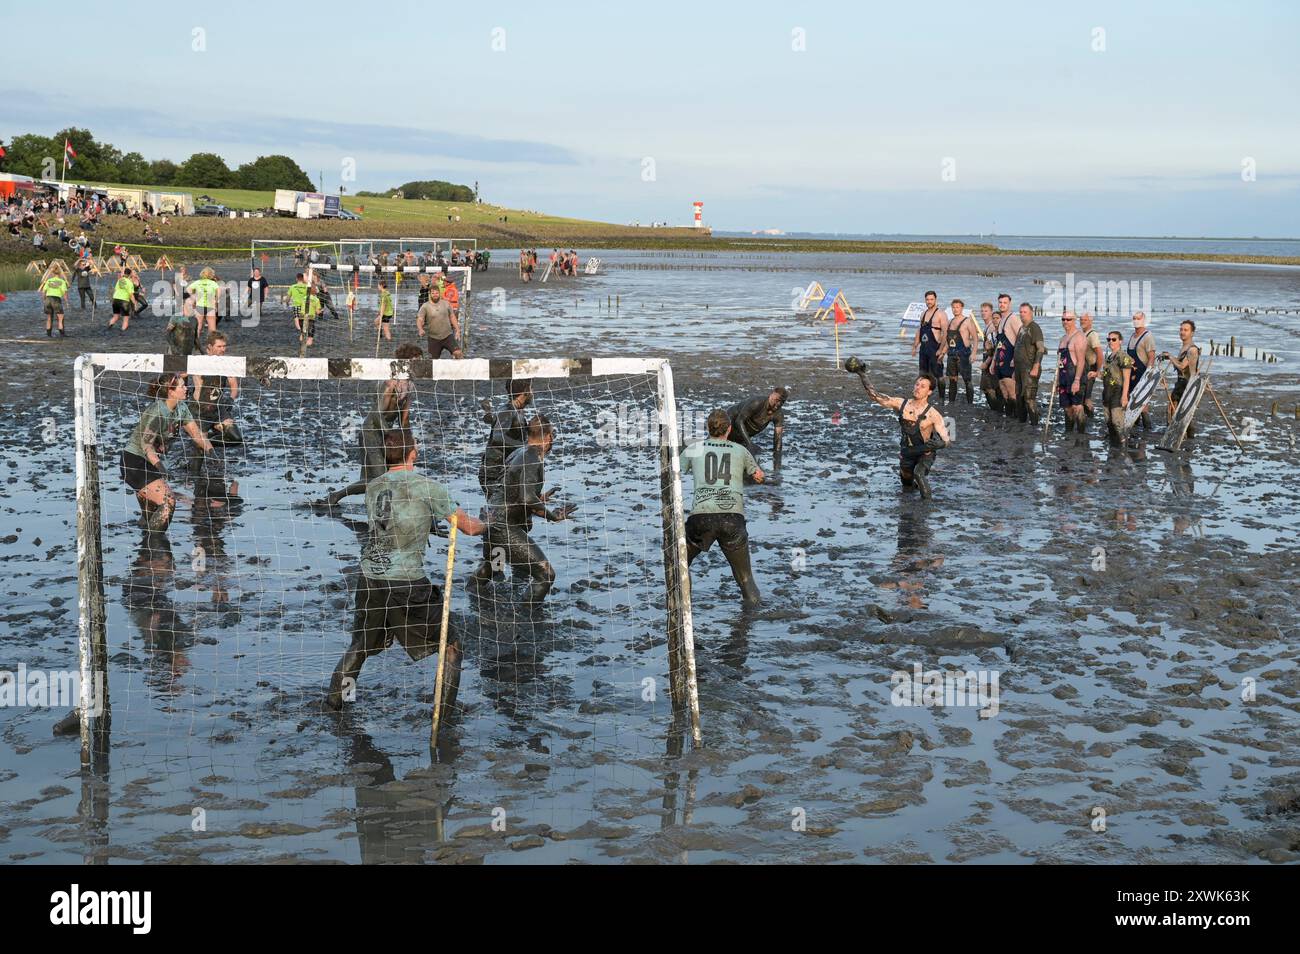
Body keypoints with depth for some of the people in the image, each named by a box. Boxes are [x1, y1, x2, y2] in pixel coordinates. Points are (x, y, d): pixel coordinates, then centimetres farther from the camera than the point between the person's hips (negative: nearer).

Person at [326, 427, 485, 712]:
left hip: (370, 578, 5)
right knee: (450, 640, 11)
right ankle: (446, 708, 7)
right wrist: (483, 525, 21)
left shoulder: (372, 488, 10)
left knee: (361, 643, 25)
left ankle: (335, 697, 25)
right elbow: (468, 527, -2)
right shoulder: (426, 486, -6)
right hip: (407, 582, -5)